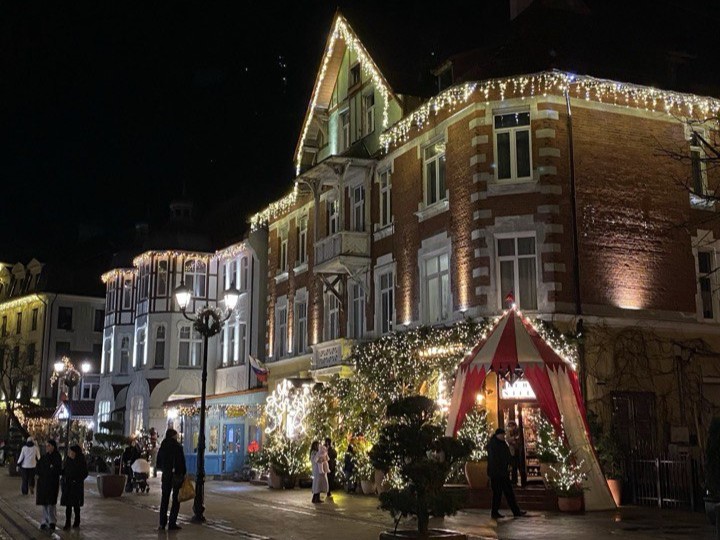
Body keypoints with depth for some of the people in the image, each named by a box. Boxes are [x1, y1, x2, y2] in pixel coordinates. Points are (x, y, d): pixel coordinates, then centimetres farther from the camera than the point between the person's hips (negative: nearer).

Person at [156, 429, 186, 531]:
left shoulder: (162, 447, 4)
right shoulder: (178, 446, -13)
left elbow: (158, 463, 10)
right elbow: (181, 462, -13)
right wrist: (184, 473, -3)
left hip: (166, 475, 5)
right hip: (177, 475, -5)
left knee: (164, 499, 13)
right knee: (176, 500, 2)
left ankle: (162, 523, 12)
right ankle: (172, 524, 0)